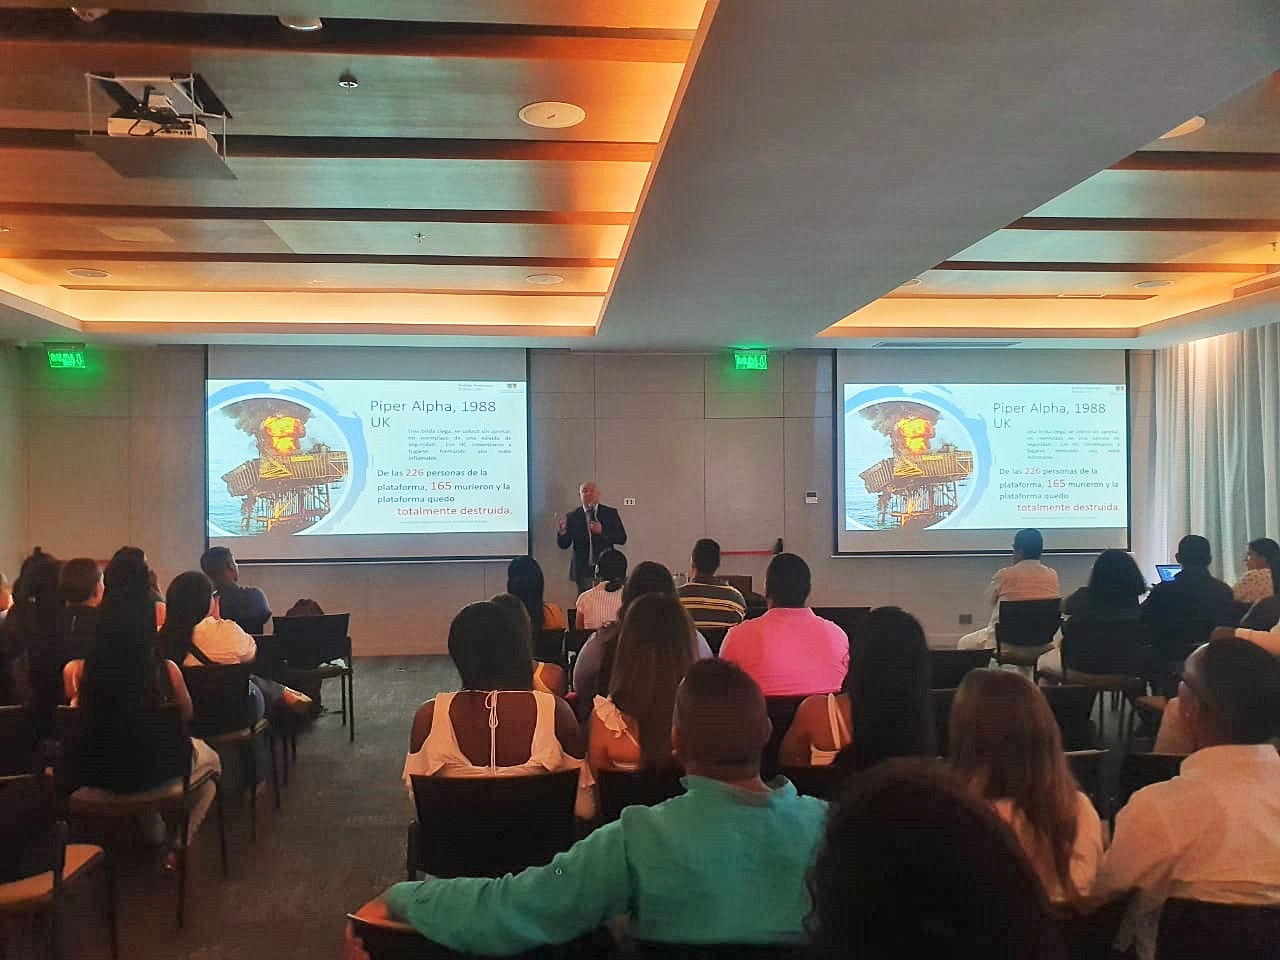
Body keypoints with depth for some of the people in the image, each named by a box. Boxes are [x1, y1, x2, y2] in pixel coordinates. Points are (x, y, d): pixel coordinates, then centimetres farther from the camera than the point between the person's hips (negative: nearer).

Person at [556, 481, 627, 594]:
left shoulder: (610, 513, 4)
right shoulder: (572, 516, 4)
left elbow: (622, 538, -2)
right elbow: (563, 545, 3)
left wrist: (602, 531, -17)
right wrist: (561, 532, -19)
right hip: (583, 570, 0)